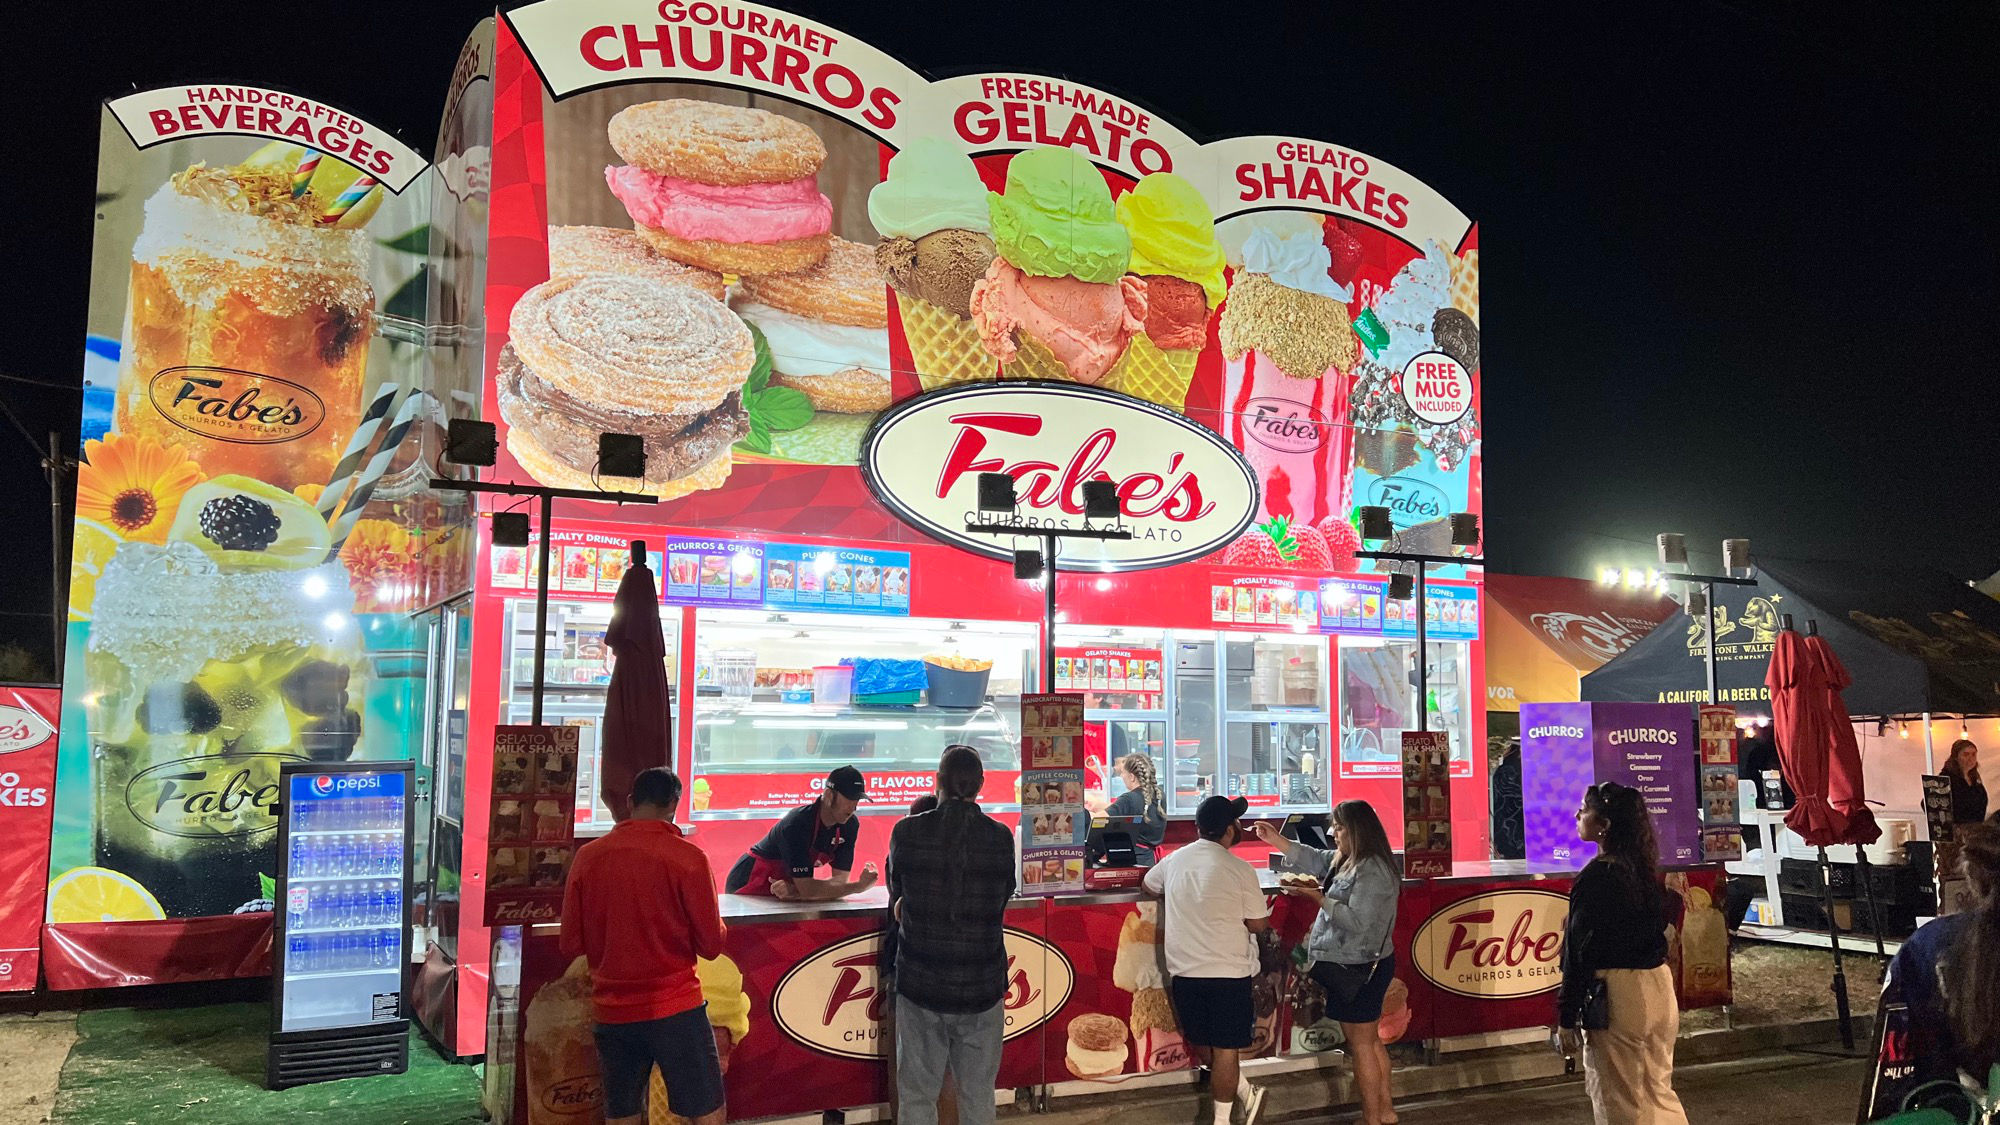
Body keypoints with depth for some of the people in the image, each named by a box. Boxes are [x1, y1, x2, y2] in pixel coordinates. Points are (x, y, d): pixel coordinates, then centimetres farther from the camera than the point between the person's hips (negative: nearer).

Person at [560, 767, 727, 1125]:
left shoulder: (587, 856, -2)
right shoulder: (687, 857, -12)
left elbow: (571, 945, 3)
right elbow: (711, 945, -8)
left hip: (611, 1012, 4)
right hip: (675, 1009, -4)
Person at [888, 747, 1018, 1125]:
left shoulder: (907, 832, -7)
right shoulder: (1001, 837, -4)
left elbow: (897, 897, 6)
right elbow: (1003, 899, 2)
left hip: (920, 983, -1)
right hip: (981, 985, 1)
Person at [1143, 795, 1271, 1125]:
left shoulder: (1175, 860, 5)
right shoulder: (1240, 870, -10)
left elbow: (1149, 884, 25)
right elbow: (1258, 924, -6)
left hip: (1184, 971, 4)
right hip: (1228, 972, -4)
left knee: (1206, 1045, 19)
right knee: (1225, 1050, 5)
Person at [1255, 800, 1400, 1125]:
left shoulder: (1372, 871, -21)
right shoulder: (1345, 861, 8)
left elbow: (1358, 921, -26)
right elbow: (1312, 859, 18)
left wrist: (1319, 898, -24)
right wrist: (1275, 839, 12)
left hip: (1359, 970, -10)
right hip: (1353, 967, 10)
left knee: (1360, 1044, -1)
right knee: (1370, 1040, 19)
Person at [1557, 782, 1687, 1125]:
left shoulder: (1594, 878, -17)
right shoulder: (1647, 869, 6)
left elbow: (1579, 953, -17)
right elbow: (1657, 928, 12)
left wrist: (1567, 1020, -12)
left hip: (1617, 994, -7)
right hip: (1659, 986, 8)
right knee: (1660, 1093, 18)